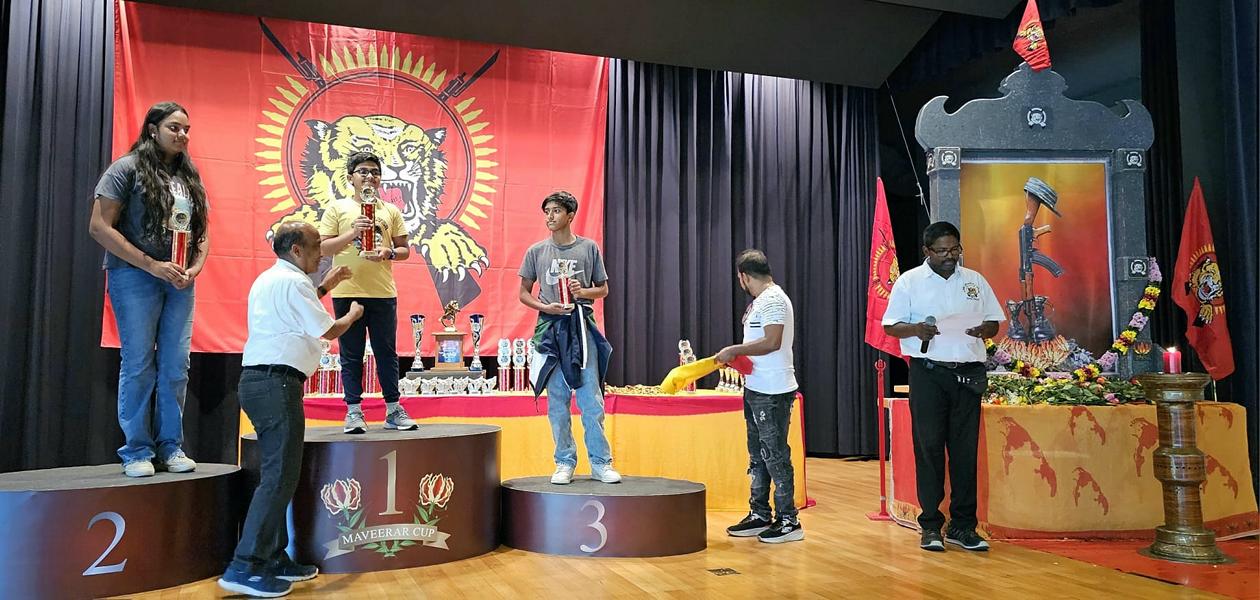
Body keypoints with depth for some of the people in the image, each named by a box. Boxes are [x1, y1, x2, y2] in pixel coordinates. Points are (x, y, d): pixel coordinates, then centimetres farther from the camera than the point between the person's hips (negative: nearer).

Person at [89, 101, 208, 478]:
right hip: (135, 277, -5)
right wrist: (152, 265, -14)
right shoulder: (128, 168, -2)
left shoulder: (190, 178, 16)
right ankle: (137, 451, 5)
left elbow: (202, 233, 18)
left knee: (176, 366, 3)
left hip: (180, 281, 5)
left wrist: (194, 269, -2)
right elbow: (99, 227, -9)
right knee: (139, 365, -4)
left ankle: (171, 447, 12)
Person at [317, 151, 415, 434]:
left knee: (386, 352, 7)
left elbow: (404, 249, 12)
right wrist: (352, 233, -15)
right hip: (347, 292, -2)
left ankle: (393, 410, 14)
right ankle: (354, 411, 10)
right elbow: (323, 248, 0)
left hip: (383, 293, 2)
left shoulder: (390, 210, 12)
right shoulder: (337, 208, 6)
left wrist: (389, 253, -10)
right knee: (351, 355, 4)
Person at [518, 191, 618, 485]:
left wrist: (583, 291, -9)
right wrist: (546, 306, -8)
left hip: (582, 327, -1)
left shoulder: (589, 248, 6)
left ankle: (601, 463, 7)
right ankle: (564, 463, 15)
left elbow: (603, 289, 12)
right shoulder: (536, 251, 7)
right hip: (550, 328, 1)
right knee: (557, 401, 5)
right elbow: (524, 292, 10)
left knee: (591, 399, -2)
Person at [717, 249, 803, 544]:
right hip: (756, 390, 10)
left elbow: (772, 342, -23)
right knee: (758, 455, 15)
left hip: (773, 393, -10)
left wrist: (735, 350, -17)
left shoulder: (773, 299, -14)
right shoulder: (760, 301, 16)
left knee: (775, 455, -4)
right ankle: (759, 515, 25)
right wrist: (735, 357, 8)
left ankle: (788, 521, 5)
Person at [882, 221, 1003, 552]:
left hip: (968, 372, 3)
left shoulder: (975, 281, 14)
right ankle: (930, 525, 5)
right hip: (928, 373, -2)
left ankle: (962, 525, 10)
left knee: (965, 449, 3)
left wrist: (983, 330, -8)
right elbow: (890, 326, 3)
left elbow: (994, 323, 15)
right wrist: (917, 329, -17)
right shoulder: (909, 281, 5)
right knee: (929, 447, -2)